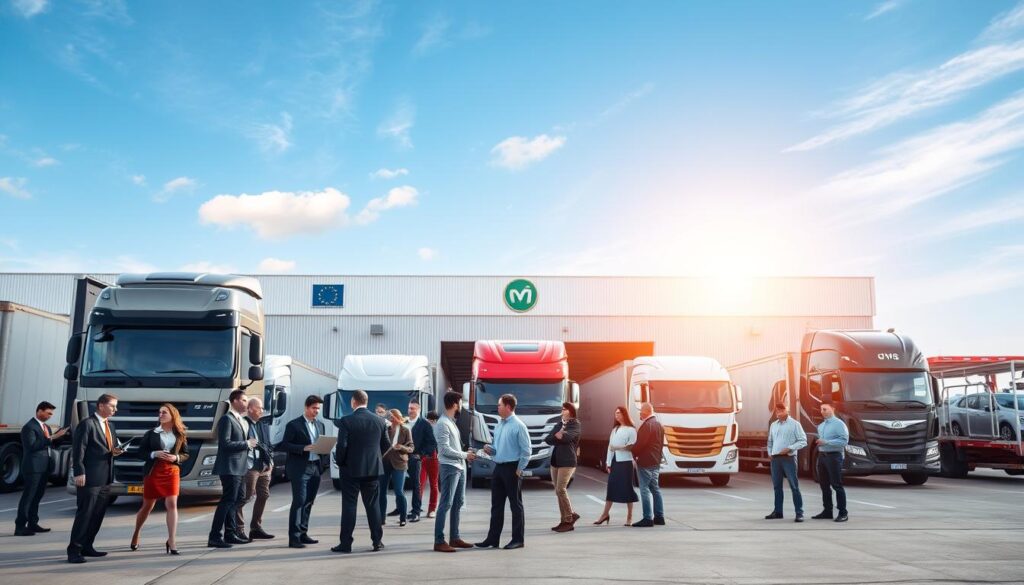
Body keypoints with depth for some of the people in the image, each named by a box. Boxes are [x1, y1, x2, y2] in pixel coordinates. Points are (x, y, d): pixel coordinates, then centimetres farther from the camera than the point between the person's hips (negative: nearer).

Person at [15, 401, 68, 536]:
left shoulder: (46, 426, 16)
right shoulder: (29, 427, -12)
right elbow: (32, 446, -22)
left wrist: (56, 436, -1)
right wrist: (48, 438, -26)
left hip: (43, 468, 9)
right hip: (33, 468, -9)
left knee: (37, 497, 14)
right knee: (28, 497, -6)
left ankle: (32, 524, 21)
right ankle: (20, 527, -3)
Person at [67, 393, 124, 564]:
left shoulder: (110, 426, 17)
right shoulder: (87, 424, -8)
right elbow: (78, 450, -13)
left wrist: (115, 452, 3)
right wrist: (79, 473, -19)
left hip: (105, 478, 8)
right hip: (89, 477, -8)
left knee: (98, 514, 10)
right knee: (84, 513, -6)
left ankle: (87, 546, 19)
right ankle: (74, 550, 0)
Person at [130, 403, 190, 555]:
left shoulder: (180, 435, 5)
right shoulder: (151, 433, 3)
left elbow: (186, 454, 9)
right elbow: (141, 452, 2)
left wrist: (176, 457, -11)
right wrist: (154, 454, -15)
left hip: (172, 472, 0)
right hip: (153, 472, 0)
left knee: (172, 505, -12)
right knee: (147, 506, 11)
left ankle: (171, 542, -10)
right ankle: (135, 535, 36)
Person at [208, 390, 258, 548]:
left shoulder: (243, 421, 17)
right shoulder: (226, 419, -11)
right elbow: (225, 443, -20)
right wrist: (246, 444, -15)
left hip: (241, 467, 10)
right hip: (230, 467, -10)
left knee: (236, 500, 14)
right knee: (228, 500, -10)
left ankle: (231, 533, 23)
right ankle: (214, 537, -8)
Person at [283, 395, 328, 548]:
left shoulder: (320, 425, 16)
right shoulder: (294, 425, -4)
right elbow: (285, 445, -9)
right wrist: (303, 448, -20)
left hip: (315, 468, 6)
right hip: (300, 468, -6)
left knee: (309, 502, 10)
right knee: (299, 501, -10)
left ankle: (303, 533, 18)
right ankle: (294, 537, -9)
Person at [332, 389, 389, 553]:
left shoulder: (346, 421, -11)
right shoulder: (379, 421, 2)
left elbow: (341, 446, -14)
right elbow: (386, 445, 7)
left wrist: (340, 463, 2)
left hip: (351, 470, -4)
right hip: (373, 469, 4)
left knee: (349, 505, 2)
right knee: (373, 505, 11)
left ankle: (346, 543, 4)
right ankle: (377, 541, 12)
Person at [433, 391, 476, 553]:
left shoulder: (452, 422, 15)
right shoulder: (442, 424, -15)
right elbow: (445, 449, -20)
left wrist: (466, 455, 7)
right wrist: (465, 455, -12)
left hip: (459, 467, 10)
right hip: (449, 468, -10)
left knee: (458, 503, 13)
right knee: (446, 504, -8)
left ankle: (454, 538, 21)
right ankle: (439, 541, -5)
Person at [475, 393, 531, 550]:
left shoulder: (518, 425, -12)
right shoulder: (499, 425, 12)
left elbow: (526, 450, -13)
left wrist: (519, 469, -13)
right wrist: (490, 450, -1)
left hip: (512, 468, -8)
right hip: (498, 468, 8)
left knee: (516, 505, 3)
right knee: (496, 505, 10)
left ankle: (518, 539, 11)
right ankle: (492, 539, 16)